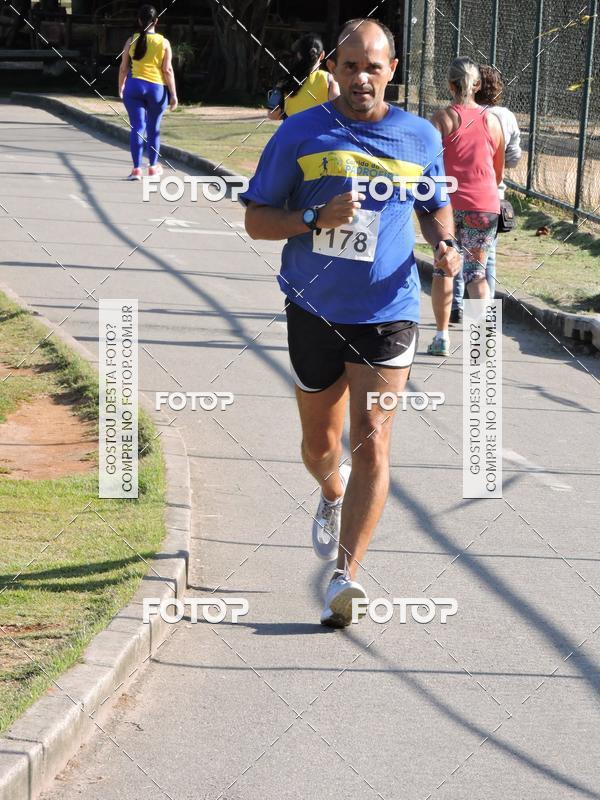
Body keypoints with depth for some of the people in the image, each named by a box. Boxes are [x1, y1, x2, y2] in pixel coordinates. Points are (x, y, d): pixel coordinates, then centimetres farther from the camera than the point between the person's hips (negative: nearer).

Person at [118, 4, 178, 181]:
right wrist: (173, 94, -1)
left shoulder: (132, 40, 1)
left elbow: (124, 68, 5)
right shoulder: (163, 42, -2)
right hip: (157, 88, 0)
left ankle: (136, 168, -10)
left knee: (137, 127, 0)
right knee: (154, 129, 14)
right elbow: (168, 70, -5)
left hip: (134, 86, 0)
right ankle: (153, 166, 26)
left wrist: (121, 87, 20)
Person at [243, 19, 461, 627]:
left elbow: (434, 207, 19)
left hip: (388, 311, -1)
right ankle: (333, 493, 51)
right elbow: (256, 220, -2)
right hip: (314, 310, 1)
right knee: (319, 441, 14)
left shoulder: (421, 138, 2)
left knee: (371, 439, -14)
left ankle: (345, 576, -16)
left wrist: (444, 243, -4)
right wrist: (317, 218, -20)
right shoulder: (300, 133, -3)